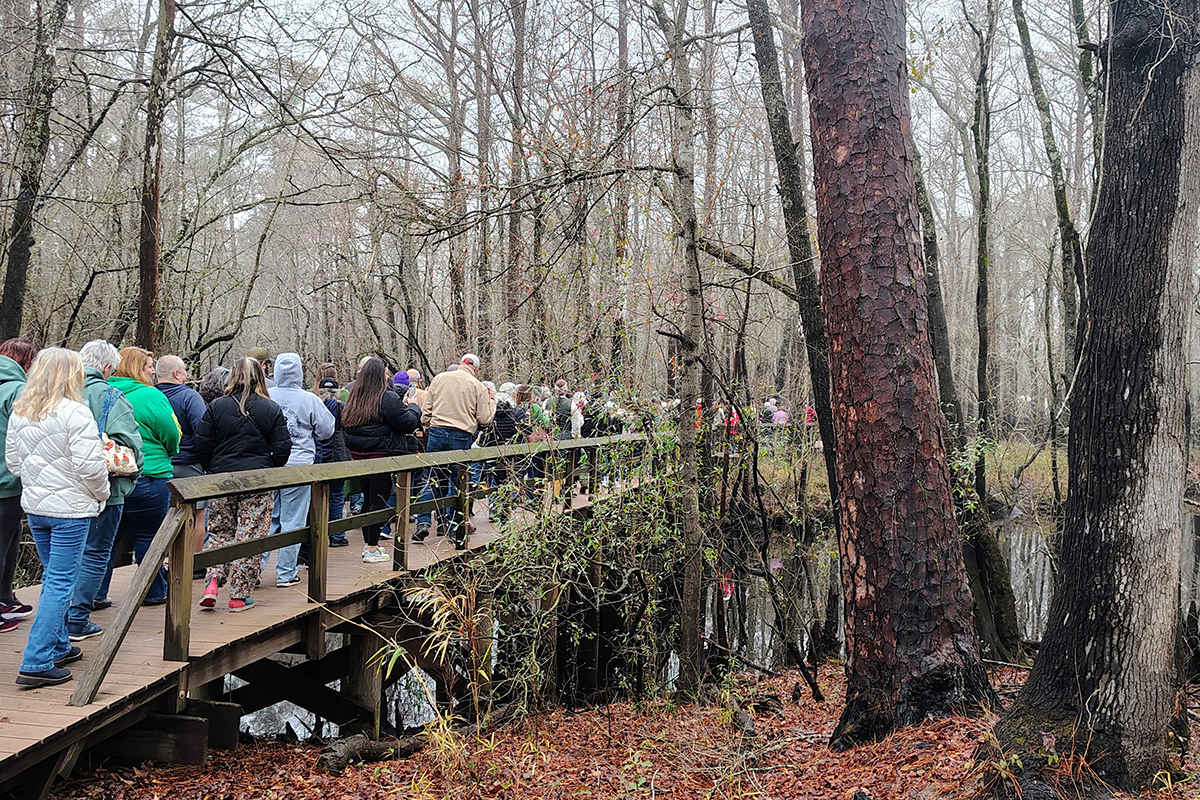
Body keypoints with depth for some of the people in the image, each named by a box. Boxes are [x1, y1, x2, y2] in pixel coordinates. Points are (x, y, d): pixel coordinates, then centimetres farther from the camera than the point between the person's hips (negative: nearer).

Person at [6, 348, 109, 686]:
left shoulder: (19, 412, 6)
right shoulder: (75, 412, -17)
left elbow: (12, 460, 14)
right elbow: (89, 465, -19)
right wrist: (102, 493, -1)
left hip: (34, 505, 8)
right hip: (70, 508, -8)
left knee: (53, 576, 21)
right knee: (60, 582, -3)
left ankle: (57, 646, 31)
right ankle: (36, 664, -4)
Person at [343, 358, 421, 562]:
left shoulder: (355, 398, 9)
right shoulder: (387, 398, -13)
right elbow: (408, 423, -12)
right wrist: (414, 408, 9)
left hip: (358, 455, 7)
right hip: (381, 456, -7)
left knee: (369, 500, 16)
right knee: (378, 501, -1)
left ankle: (368, 544, 24)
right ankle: (372, 550, 2)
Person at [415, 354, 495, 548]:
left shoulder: (439, 379, 7)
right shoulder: (477, 386, 3)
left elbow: (427, 410, 6)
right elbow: (484, 418, 3)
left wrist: (427, 428, 19)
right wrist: (492, 403, 20)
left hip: (437, 432, 1)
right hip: (462, 437, -1)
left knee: (433, 479, 9)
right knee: (457, 483, 6)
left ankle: (423, 522, 0)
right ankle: (454, 529, 8)